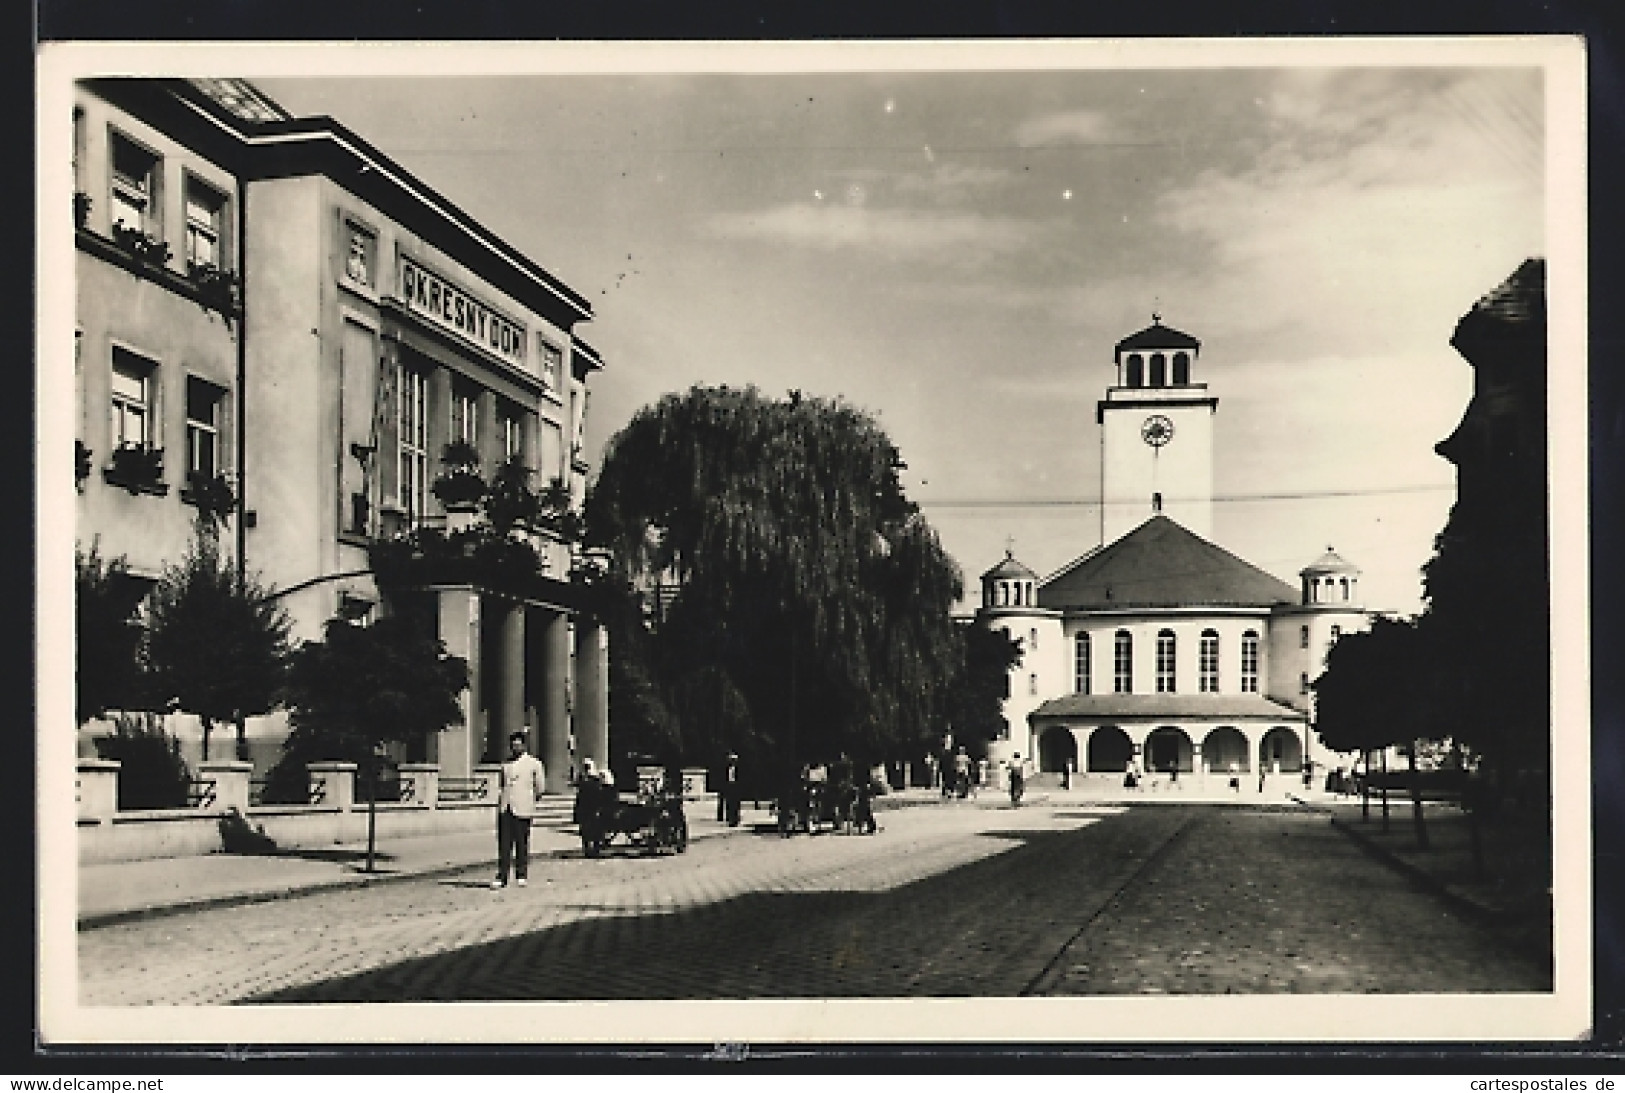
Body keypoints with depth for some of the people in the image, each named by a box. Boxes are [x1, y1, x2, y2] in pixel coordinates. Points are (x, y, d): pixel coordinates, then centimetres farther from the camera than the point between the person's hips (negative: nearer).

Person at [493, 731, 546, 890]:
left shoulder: (534, 763, 2)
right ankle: (501, 877, 1)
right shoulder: (506, 764, 14)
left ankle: (521, 875, 12)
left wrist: (530, 800, 9)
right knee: (504, 844, -1)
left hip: (522, 809, -3)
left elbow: (540, 787, 7)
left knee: (522, 844, 2)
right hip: (505, 808, 3)